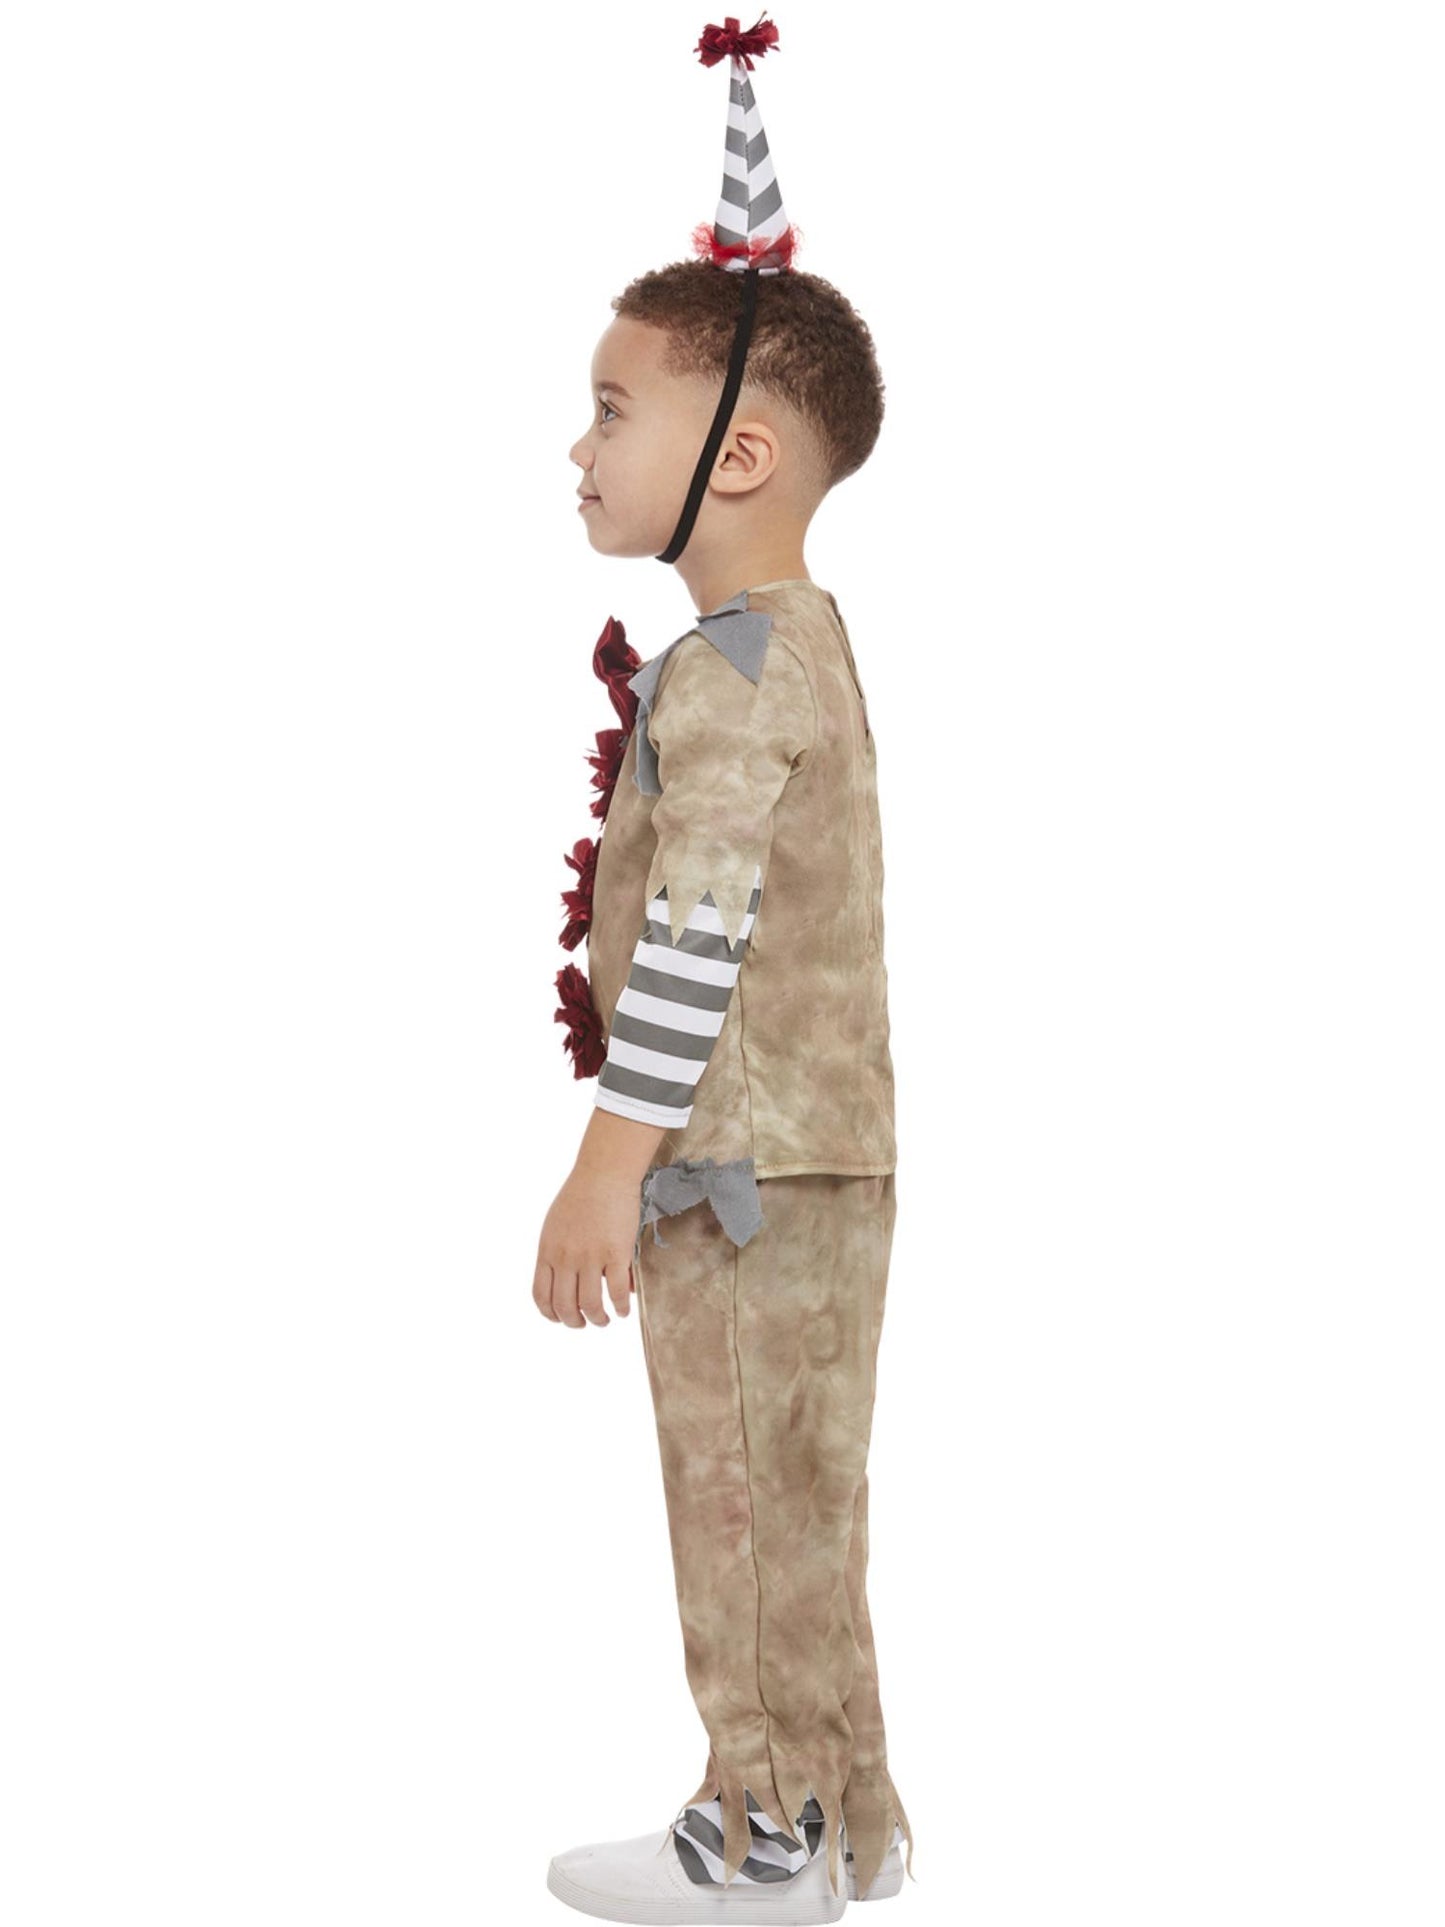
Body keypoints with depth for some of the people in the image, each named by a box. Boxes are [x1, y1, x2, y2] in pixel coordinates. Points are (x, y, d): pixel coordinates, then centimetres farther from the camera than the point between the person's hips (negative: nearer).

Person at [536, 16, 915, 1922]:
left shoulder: (728, 673, -18)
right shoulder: (797, 642, 14)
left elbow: (699, 938, -23)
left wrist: (610, 1164, -20)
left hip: (751, 1164, -10)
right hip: (790, 1154, 10)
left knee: (755, 1501, 1)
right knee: (779, 1500, 17)